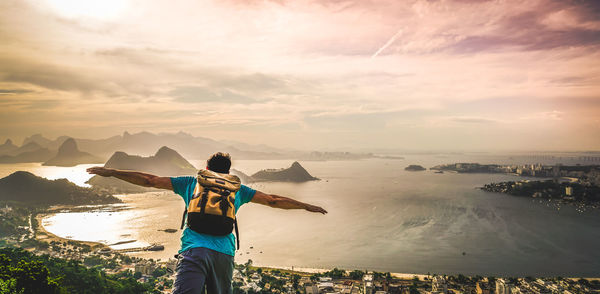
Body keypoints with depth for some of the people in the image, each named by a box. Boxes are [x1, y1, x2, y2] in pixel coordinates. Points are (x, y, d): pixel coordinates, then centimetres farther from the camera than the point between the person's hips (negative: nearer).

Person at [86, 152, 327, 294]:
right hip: (224, 254, 2)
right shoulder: (237, 189, 20)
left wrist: (111, 172, 26)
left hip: (194, 250, -1)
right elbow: (274, 200, 23)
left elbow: (150, 180, 17)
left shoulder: (192, 182, 18)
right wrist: (306, 206, 34)